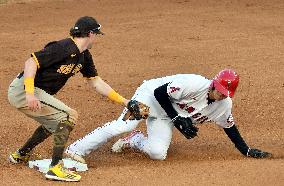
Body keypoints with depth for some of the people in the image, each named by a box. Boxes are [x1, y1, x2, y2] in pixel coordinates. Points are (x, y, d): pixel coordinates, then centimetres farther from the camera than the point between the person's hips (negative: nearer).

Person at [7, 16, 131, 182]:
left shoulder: (84, 56, 9)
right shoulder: (64, 48, -21)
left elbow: (97, 83, 16)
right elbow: (31, 62, -26)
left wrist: (123, 101, 13)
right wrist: (30, 93, -36)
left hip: (39, 93, 10)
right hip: (23, 91, -10)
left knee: (55, 123, 26)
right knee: (69, 116, -15)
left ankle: (20, 155, 39)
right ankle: (56, 168, -15)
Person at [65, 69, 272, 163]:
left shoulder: (224, 104, -11)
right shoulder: (195, 84, -33)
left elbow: (230, 127, 6)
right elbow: (161, 92, -28)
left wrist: (247, 151, 6)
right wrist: (178, 119, -26)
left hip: (165, 117, 6)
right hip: (151, 95, -6)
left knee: (158, 153, -16)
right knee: (122, 125, -27)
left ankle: (134, 141, 18)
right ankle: (76, 149, -23)